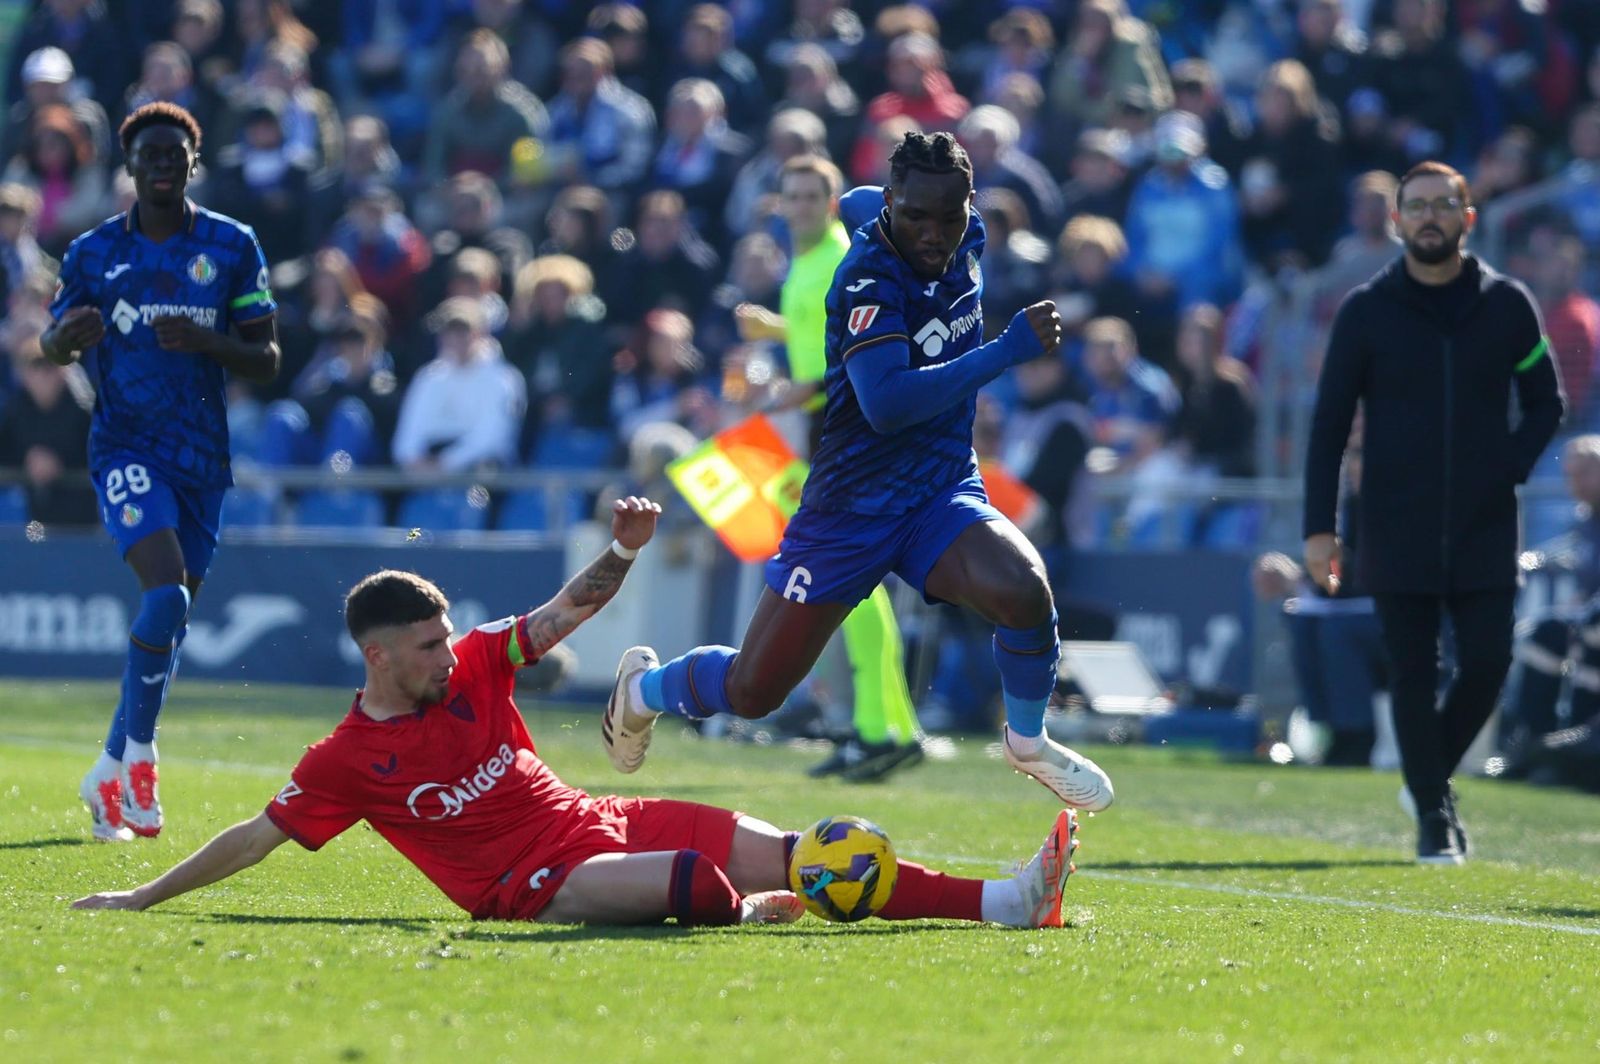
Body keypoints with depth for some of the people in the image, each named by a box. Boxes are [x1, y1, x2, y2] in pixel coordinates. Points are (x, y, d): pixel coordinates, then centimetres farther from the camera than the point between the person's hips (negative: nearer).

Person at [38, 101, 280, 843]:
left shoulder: (233, 247, 4)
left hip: (202, 454, 3)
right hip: (127, 444, -3)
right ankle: (136, 758, -11)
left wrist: (205, 341, -17)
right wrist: (70, 336, -12)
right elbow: (52, 348, 13)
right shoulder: (94, 252, 3)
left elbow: (265, 359, 3)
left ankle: (112, 774, 22)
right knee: (166, 596, -23)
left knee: (171, 620, 8)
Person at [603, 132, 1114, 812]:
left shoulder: (968, 241, -1)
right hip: (850, 507, -5)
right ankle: (644, 687, 38)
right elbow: (886, 404, -36)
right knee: (753, 692, 3)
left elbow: (858, 204, 22)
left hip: (942, 496, 5)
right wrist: (1007, 351, -35)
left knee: (1023, 592, -27)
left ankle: (1028, 743, 1)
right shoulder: (869, 277, -22)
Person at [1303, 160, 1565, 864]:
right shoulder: (1366, 310, 1)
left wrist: (1510, 468, -4)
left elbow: (1546, 402, 14)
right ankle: (1432, 814, 8)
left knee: (1487, 664, -3)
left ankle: (1433, 775, 21)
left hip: (1485, 528, 1)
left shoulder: (1507, 304, 4)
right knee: (1413, 675, -1)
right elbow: (1329, 423, 2)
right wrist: (1318, 528, -4)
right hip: (1396, 533, -1)